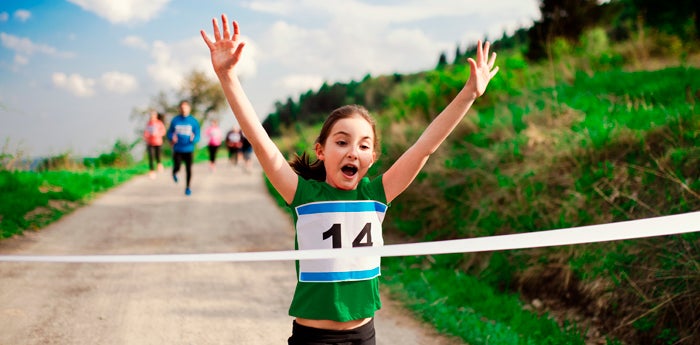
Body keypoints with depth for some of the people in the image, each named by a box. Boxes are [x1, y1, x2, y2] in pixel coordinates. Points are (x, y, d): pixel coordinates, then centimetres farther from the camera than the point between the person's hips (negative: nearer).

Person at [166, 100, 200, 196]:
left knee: (188, 169, -4)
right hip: (177, 149, 0)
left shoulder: (193, 121, -2)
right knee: (177, 167, -6)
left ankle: (187, 188, 15)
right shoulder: (175, 120, 1)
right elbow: (169, 133, 9)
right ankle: (174, 173, 32)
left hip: (188, 149, 0)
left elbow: (197, 136, -2)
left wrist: (193, 139, -25)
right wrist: (172, 138, -13)